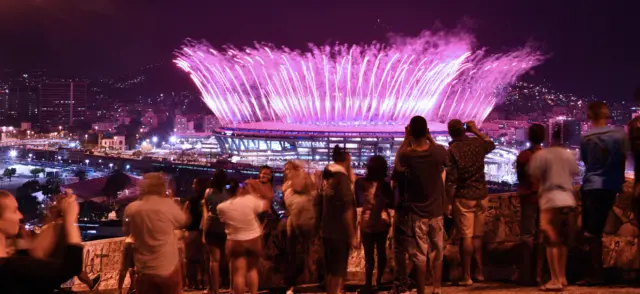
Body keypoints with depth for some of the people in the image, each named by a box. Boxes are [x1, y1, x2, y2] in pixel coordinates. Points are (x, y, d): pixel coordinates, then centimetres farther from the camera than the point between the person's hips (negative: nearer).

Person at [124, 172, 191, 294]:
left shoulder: (131, 209, -4)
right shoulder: (168, 205, -14)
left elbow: (127, 232, 14)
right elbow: (185, 220, 3)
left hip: (143, 271, 2)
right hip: (168, 269, -2)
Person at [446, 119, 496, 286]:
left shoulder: (452, 150, -13)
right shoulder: (477, 143, 0)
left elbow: (451, 181, -15)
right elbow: (491, 144, 25)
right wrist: (476, 131, 26)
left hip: (463, 197, -5)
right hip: (481, 195, 5)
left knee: (466, 237, -2)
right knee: (477, 236, 15)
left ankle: (466, 276, 1)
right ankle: (479, 272, 21)